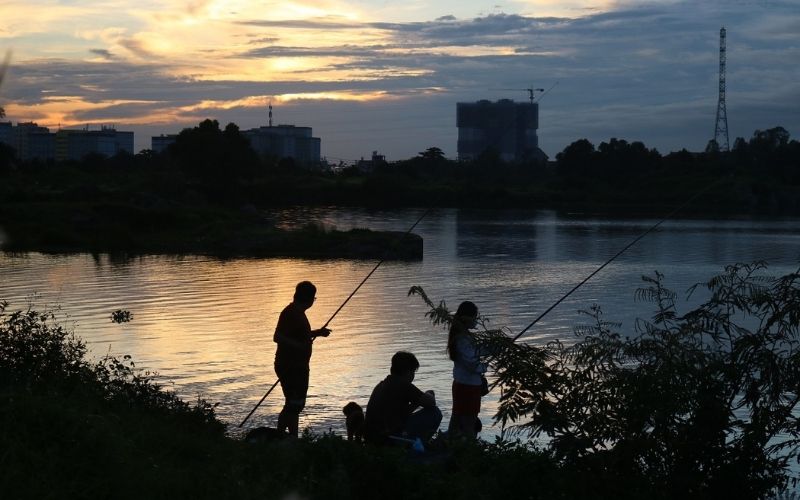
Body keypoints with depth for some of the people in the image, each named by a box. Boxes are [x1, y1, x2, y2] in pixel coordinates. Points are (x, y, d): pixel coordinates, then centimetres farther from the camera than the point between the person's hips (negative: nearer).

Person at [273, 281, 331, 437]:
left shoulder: (298, 312, 14)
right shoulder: (290, 313, -17)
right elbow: (278, 337, -26)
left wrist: (317, 333, 28)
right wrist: (299, 345, -33)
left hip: (298, 366, 11)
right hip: (290, 366, -11)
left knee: (297, 405, 14)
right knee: (293, 405, -12)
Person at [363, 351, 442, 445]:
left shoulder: (381, 385, 21)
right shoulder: (403, 385, -6)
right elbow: (431, 403, -2)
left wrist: (417, 402, 27)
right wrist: (427, 396, 20)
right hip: (390, 437, -9)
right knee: (434, 413, 0)